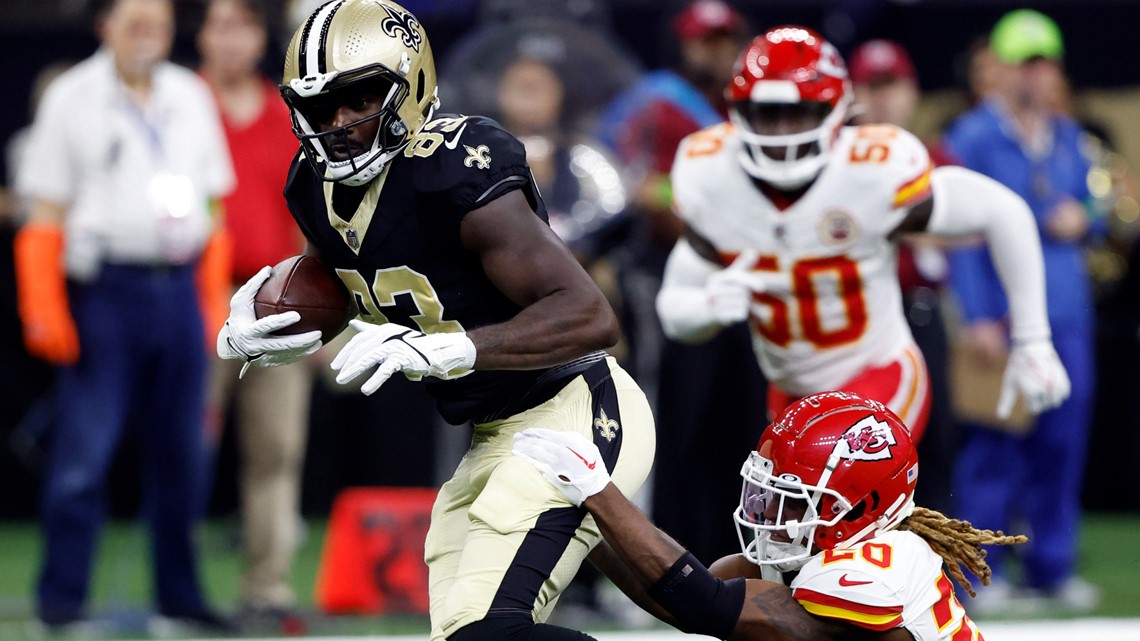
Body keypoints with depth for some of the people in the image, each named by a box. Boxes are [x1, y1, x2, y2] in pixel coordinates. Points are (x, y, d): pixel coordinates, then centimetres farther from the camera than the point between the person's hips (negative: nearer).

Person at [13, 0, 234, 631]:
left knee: (179, 449, 8)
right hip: (104, 289, -4)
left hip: (180, 289, 5)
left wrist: (215, 299, 10)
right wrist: (44, 311, -10)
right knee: (85, 448, -8)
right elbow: (45, 215, -2)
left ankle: (178, 591, 15)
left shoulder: (191, 98, 13)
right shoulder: (72, 99, 0)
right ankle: (62, 594, -3)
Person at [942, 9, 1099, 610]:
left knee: (1062, 442, 4)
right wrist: (978, 317, -14)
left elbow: (1092, 205, 26)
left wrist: (1081, 218, 0)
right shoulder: (973, 138, -3)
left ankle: (1053, 566, 11)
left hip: (1066, 312, 6)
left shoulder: (1070, 139, 16)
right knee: (994, 445, -7)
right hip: (1000, 316, -6)